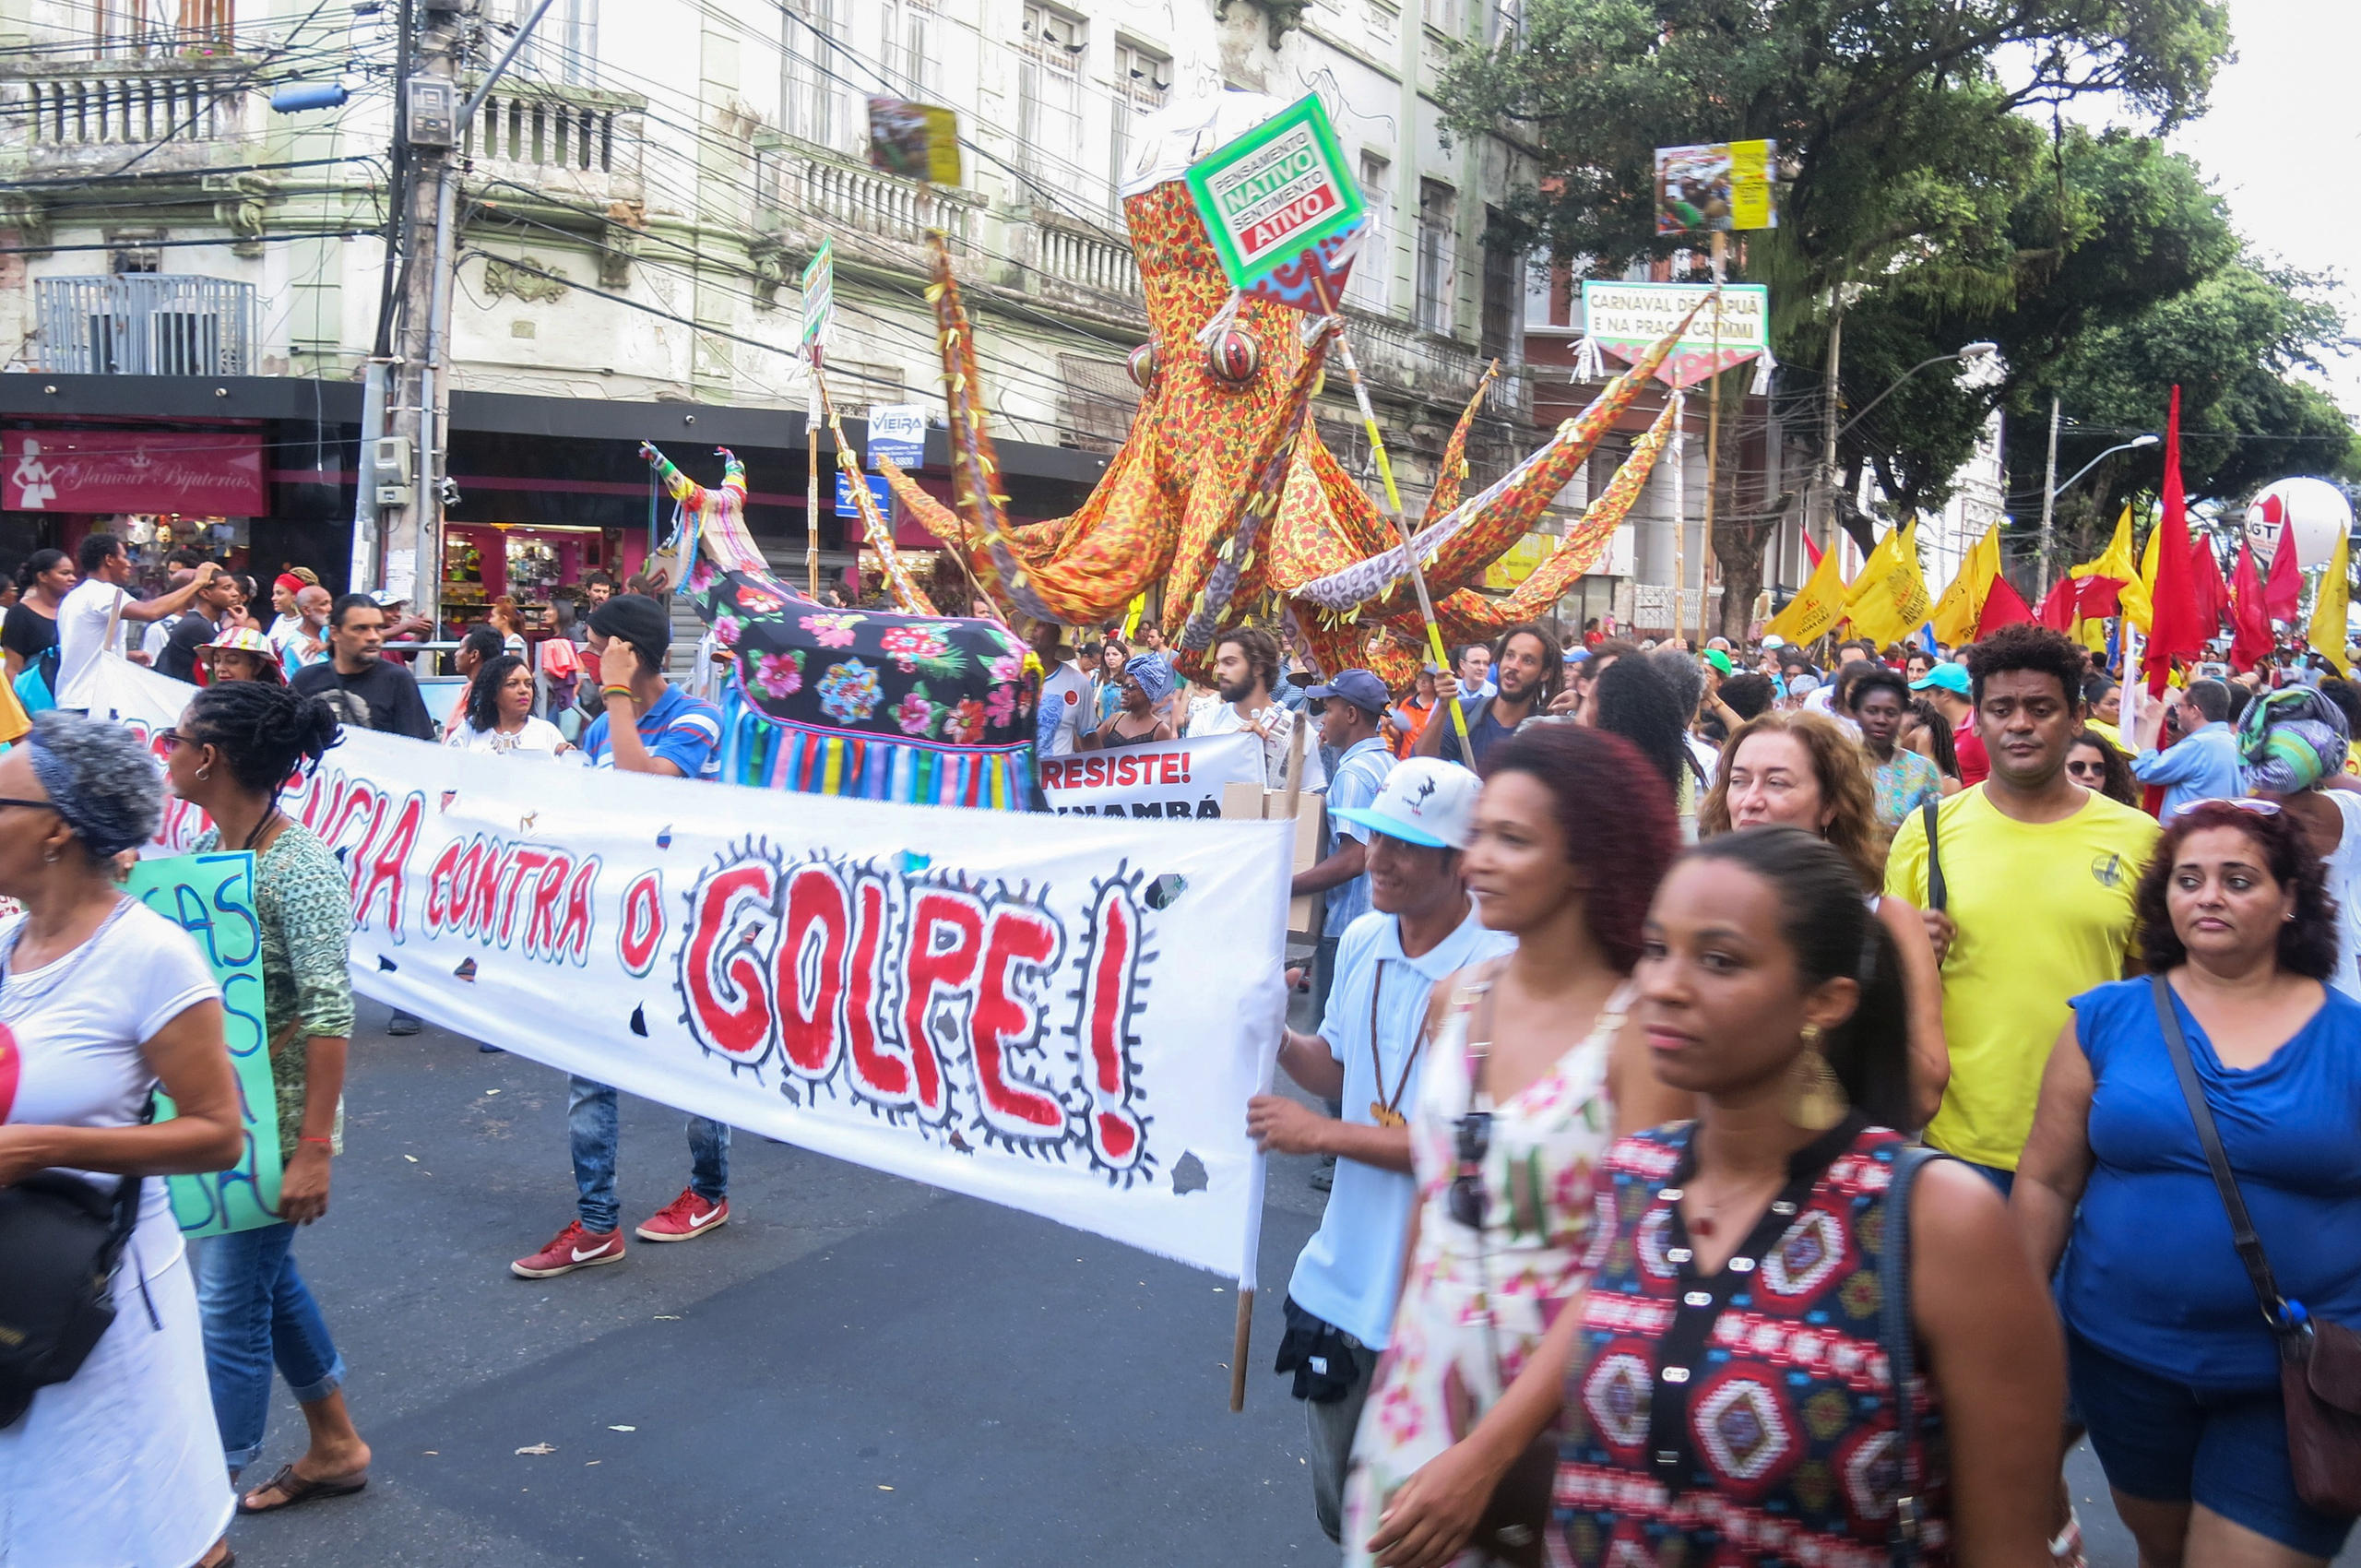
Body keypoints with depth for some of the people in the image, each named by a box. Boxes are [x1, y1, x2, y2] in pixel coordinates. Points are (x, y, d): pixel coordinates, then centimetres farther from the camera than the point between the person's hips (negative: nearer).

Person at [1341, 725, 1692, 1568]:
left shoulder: (1639, 1032, -18)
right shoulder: (1455, 1000, -1)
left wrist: (1483, 1456, -21)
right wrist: (1393, 1355, 10)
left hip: (1553, 1398, -5)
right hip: (1424, 1379, 5)